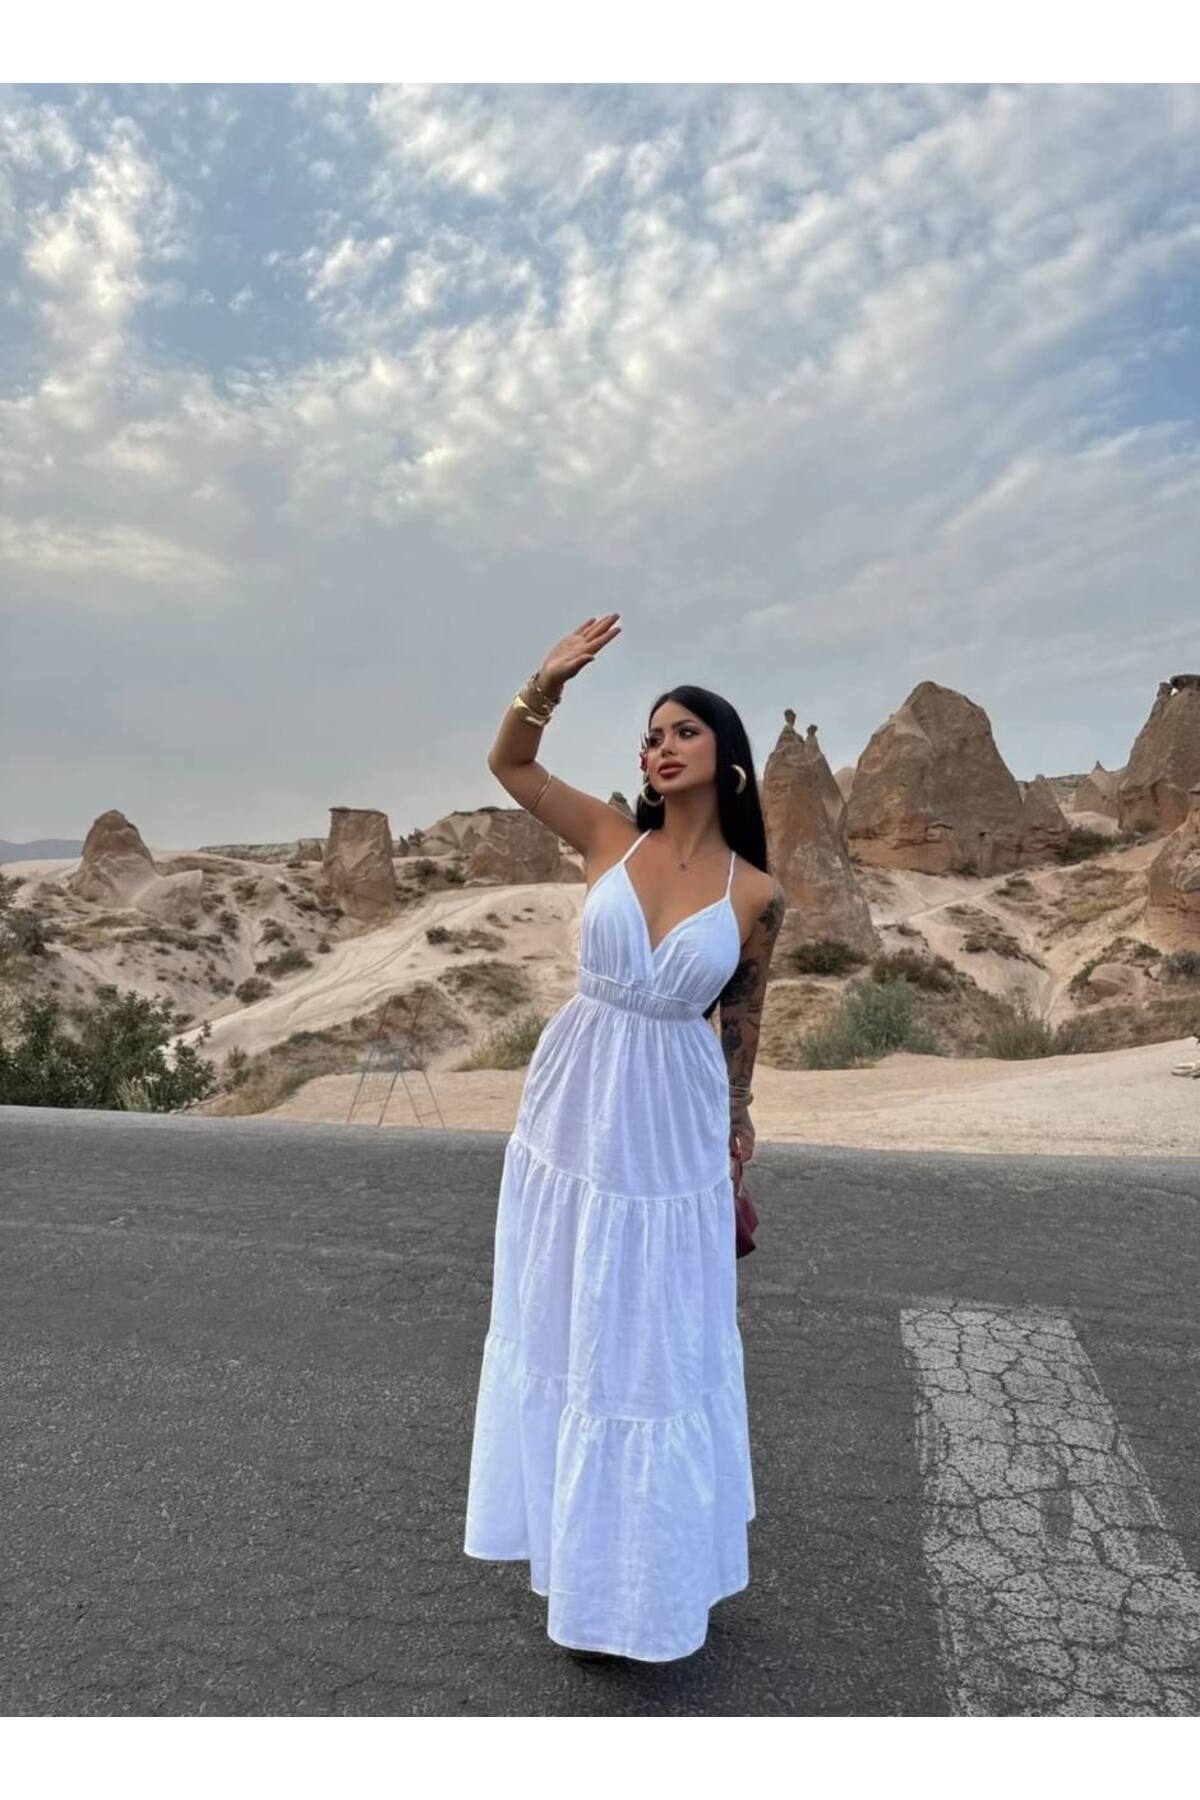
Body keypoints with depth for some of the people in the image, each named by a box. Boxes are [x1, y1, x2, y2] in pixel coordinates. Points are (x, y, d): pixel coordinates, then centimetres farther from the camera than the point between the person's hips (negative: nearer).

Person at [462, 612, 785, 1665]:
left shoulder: (756, 893, -7)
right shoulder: (611, 837, -5)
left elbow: (743, 1011, 6)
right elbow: (508, 764, -10)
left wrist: (737, 1111, 16)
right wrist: (548, 683, -28)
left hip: (672, 1123, -2)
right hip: (573, 1106, 2)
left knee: (656, 1336, 11)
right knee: (560, 1320, 17)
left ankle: (652, 1566, 36)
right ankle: (577, 1529, 44)